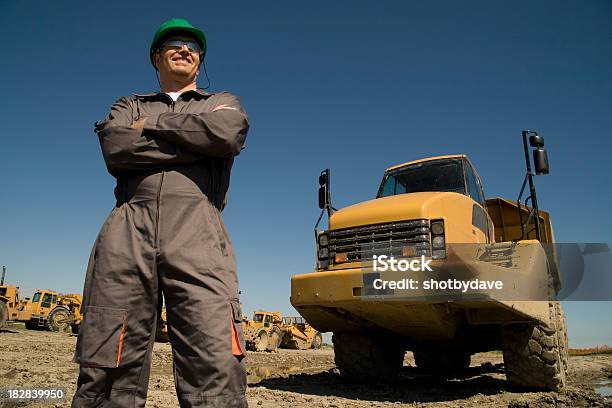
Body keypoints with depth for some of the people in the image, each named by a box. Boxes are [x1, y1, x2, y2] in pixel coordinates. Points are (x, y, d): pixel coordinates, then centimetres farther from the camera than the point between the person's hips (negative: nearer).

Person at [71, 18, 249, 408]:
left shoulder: (223, 103, 26)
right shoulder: (130, 107, 28)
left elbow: (226, 133, -1)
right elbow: (116, 149, 4)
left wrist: (154, 124, 7)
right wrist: (197, 144, 2)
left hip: (198, 233, -1)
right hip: (129, 229, 2)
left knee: (217, 368, -17)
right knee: (107, 369, -3)